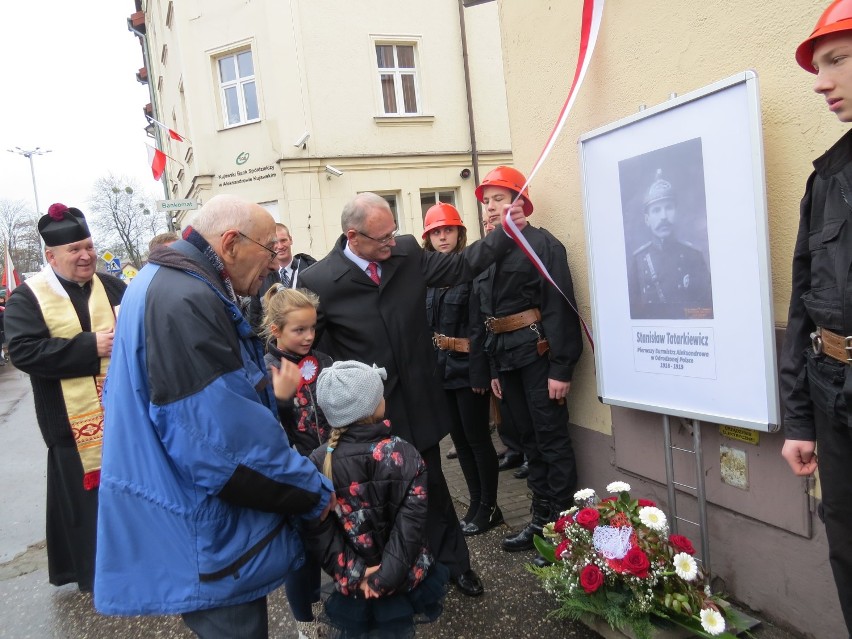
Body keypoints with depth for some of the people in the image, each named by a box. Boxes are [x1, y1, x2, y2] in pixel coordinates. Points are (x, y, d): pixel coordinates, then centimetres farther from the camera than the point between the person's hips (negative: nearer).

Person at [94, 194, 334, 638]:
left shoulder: (166, 284, 9)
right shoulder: (186, 301, -26)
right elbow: (226, 442, -29)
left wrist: (269, 394, 9)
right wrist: (314, 494, -17)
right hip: (204, 537, -10)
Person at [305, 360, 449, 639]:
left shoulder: (318, 463, -14)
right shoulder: (404, 455, -16)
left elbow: (319, 532, -14)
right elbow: (410, 524, -19)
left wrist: (355, 574, -10)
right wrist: (385, 577, -15)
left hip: (354, 579, 0)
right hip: (405, 574, 0)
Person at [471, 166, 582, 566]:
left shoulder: (542, 243, -7)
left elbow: (560, 306, -13)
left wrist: (561, 368, -18)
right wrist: (493, 367, 14)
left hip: (538, 353, -7)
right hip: (506, 358, 7)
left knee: (552, 438, 0)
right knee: (528, 439, 14)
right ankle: (541, 517, 26)